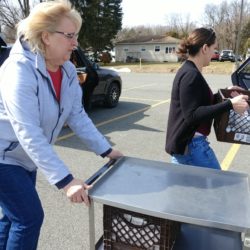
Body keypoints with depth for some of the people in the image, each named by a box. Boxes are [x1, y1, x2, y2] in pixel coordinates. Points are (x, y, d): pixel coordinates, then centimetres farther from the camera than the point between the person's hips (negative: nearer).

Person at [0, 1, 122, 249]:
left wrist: (106, 150, -4)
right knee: (30, 217, -5)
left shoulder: (67, 71, -6)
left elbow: (77, 115, -1)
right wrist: (64, 180, -37)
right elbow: (28, 133, -34)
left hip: (24, 156, 7)